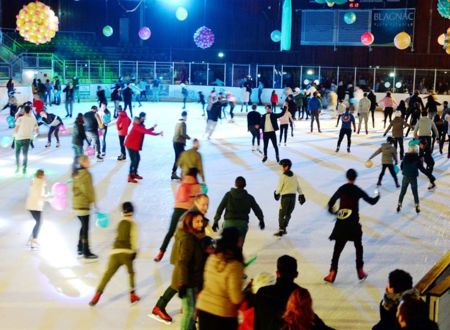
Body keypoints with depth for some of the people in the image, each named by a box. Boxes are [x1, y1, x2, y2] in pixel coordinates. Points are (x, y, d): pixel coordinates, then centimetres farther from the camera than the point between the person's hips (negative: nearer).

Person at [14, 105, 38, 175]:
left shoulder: (20, 119, -9)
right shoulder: (33, 119, -1)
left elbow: (16, 128, -14)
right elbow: (36, 131, 3)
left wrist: (14, 135, 4)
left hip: (19, 138, -2)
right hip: (28, 138, 2)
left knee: (17, 153, 17)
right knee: (25, 154, 10)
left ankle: (17, 167, 17)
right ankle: (24, 169, 4)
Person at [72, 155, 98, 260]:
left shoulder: (76, 174, 13)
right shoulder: (85, 174, -15)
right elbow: (87, 189, -20)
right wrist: (92, 199, -8)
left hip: (76, 203, 9)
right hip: (83, 204, -9)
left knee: (83, 227, 19)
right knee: (85, 228, -5)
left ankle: (80, 249, 24)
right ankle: (86, 253, -1)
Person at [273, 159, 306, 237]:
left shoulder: (283, 176, -13)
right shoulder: (294, 175, 6)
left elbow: (279, 187, -9)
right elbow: (298, 186, 10)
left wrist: (276, 193, 11)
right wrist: (301, 195, 16)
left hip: (285, 196, -6)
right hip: (293, 196, 6)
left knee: (281, 214, 4)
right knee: (288, 214, 16)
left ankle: (281, 230, 1)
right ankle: (283, 228, 21)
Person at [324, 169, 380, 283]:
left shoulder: (341, 189, 3)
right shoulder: (358, 190, 0)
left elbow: (331, 202, 0)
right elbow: (371, 201, 9)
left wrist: (332, 211, 20)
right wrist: (378, 196, 30)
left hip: (341, 223, 1)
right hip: (353, 223, -1)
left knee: (337, 249, 3)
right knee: (358, 247, 18)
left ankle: (332, 273, -4)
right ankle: (360, 271, 20)